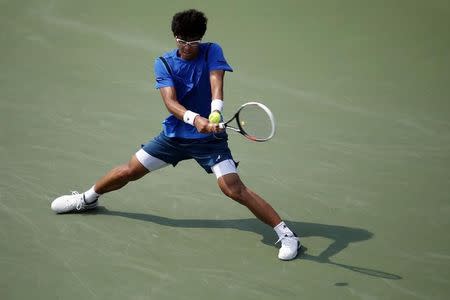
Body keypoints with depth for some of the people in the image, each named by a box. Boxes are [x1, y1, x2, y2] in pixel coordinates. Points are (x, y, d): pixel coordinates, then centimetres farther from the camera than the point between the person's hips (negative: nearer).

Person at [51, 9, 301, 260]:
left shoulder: (212, 52, -10)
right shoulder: (164, 63, -6)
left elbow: (216, 87, -26)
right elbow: (170, 102, -20)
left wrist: (215, 115, -47)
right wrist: (195, 119, -40)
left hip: (209, 136, -3)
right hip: (174, 134, 3)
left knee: (234, 188, -20)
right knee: (129, 172, 11)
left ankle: (285, 233, -15)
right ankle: (88, 199, 39)